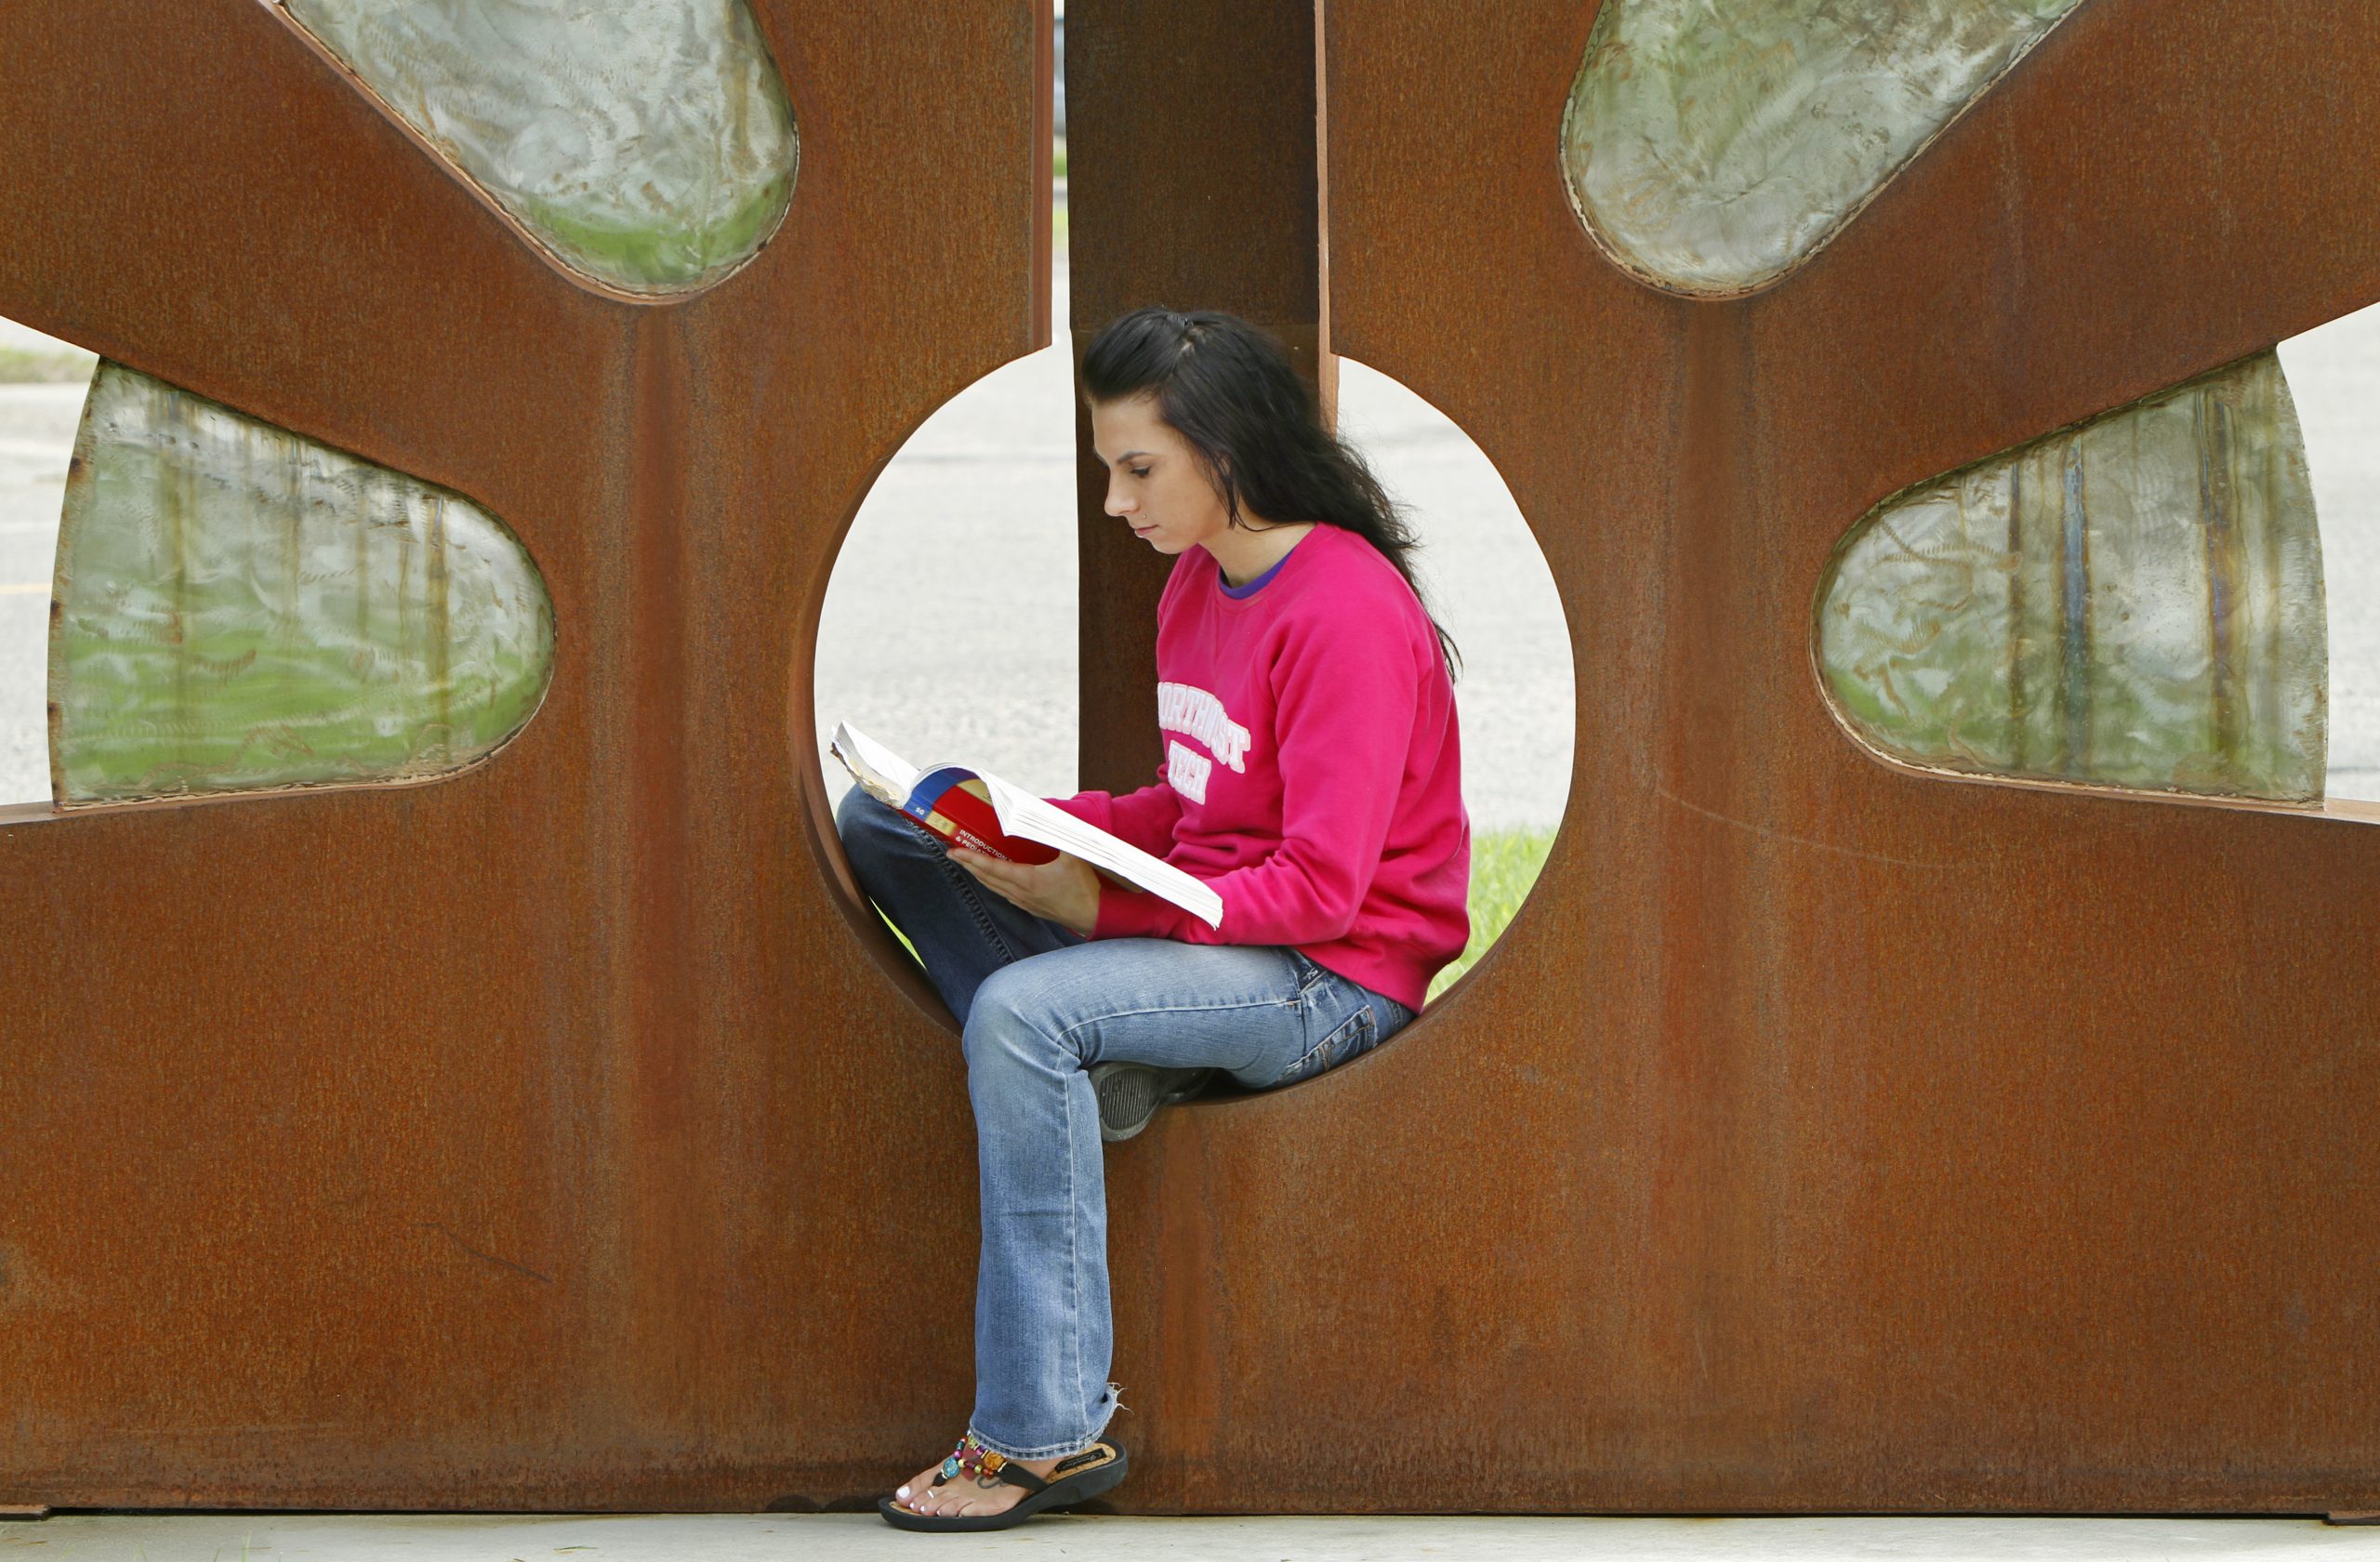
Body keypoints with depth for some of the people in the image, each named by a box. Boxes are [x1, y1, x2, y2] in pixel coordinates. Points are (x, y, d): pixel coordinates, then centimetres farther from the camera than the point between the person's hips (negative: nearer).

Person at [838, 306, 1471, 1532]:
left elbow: (1320, 889, -22)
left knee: (1021, 1012, -34)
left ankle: (1045, 1433, -28)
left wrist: (1104, 906, -25)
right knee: (876, 822, 5)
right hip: (1210, 919, 10)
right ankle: (1082, 1083, -14)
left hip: (1338, 976, -10)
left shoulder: (1345, 612, -19)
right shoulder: (1197, 581, 9)